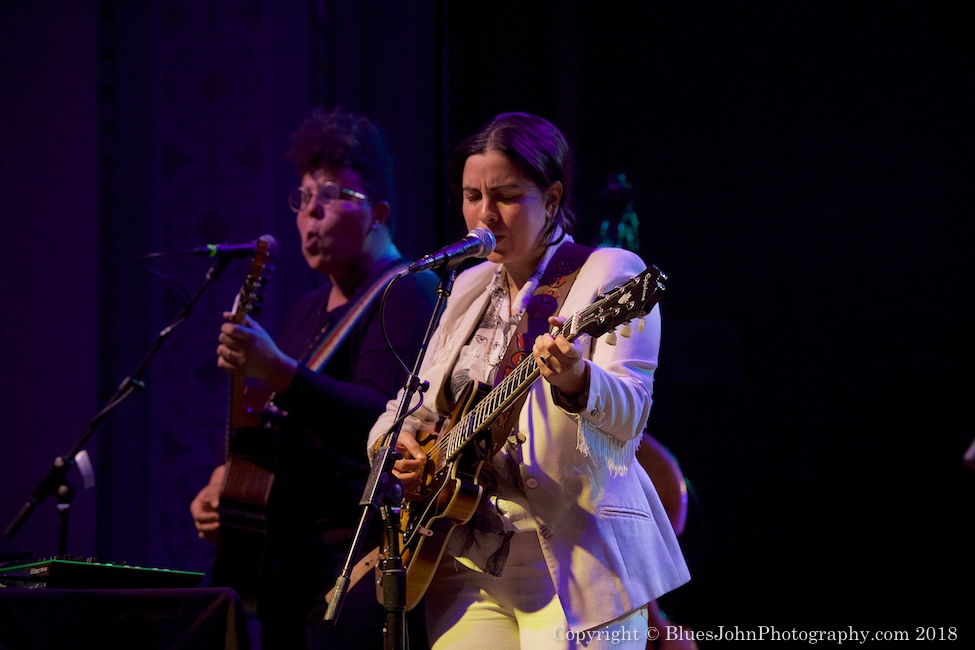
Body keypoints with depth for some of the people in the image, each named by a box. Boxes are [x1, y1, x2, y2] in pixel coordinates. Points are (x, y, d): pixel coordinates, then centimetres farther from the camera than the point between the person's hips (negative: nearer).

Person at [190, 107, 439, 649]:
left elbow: (386, 421, -22)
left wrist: (280, 373, -31)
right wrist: (226, 478, 9)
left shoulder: (409, 294, -8)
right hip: (287, 562, 9)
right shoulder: (311, 309, 20)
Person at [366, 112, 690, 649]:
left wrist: (576, 381, -38)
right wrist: (398, 440, 1)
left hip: (573, 563, -6)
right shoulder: (469, 288, 16)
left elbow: (629, 413, -17)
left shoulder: (609, 275, -5)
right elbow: (418, 401, 23)